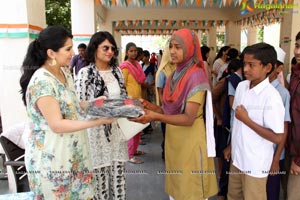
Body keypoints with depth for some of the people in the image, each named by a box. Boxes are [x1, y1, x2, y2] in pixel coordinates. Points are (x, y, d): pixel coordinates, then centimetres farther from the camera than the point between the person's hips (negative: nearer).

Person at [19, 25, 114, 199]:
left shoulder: (65, 72, 5)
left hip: (72, 152, 8)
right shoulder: (41, 81, -23)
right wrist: (97, 121, -27)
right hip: (51, 159, -8)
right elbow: (57, 125, -25)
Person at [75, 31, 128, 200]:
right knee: (100, 176, 6)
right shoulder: (85, 73, -7)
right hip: (97, 131, -4)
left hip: (118, 129, 5)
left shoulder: (117, 71, 9)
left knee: (119, 174, 13)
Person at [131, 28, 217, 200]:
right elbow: (170, 110, 8)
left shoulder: (196, 76, -16)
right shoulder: (175, 75, 8)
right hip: (173, 140, 8)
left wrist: (155, 117, -30)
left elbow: (189, 119, -22)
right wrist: (150, 106, -8)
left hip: (190, 142, -7)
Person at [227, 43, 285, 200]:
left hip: (256, 163, -6)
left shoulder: (271, 97, -22)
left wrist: (246, 120, -22)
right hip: (237, 156, 7)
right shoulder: (241, 86, -1)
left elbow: (277, 138, -21)